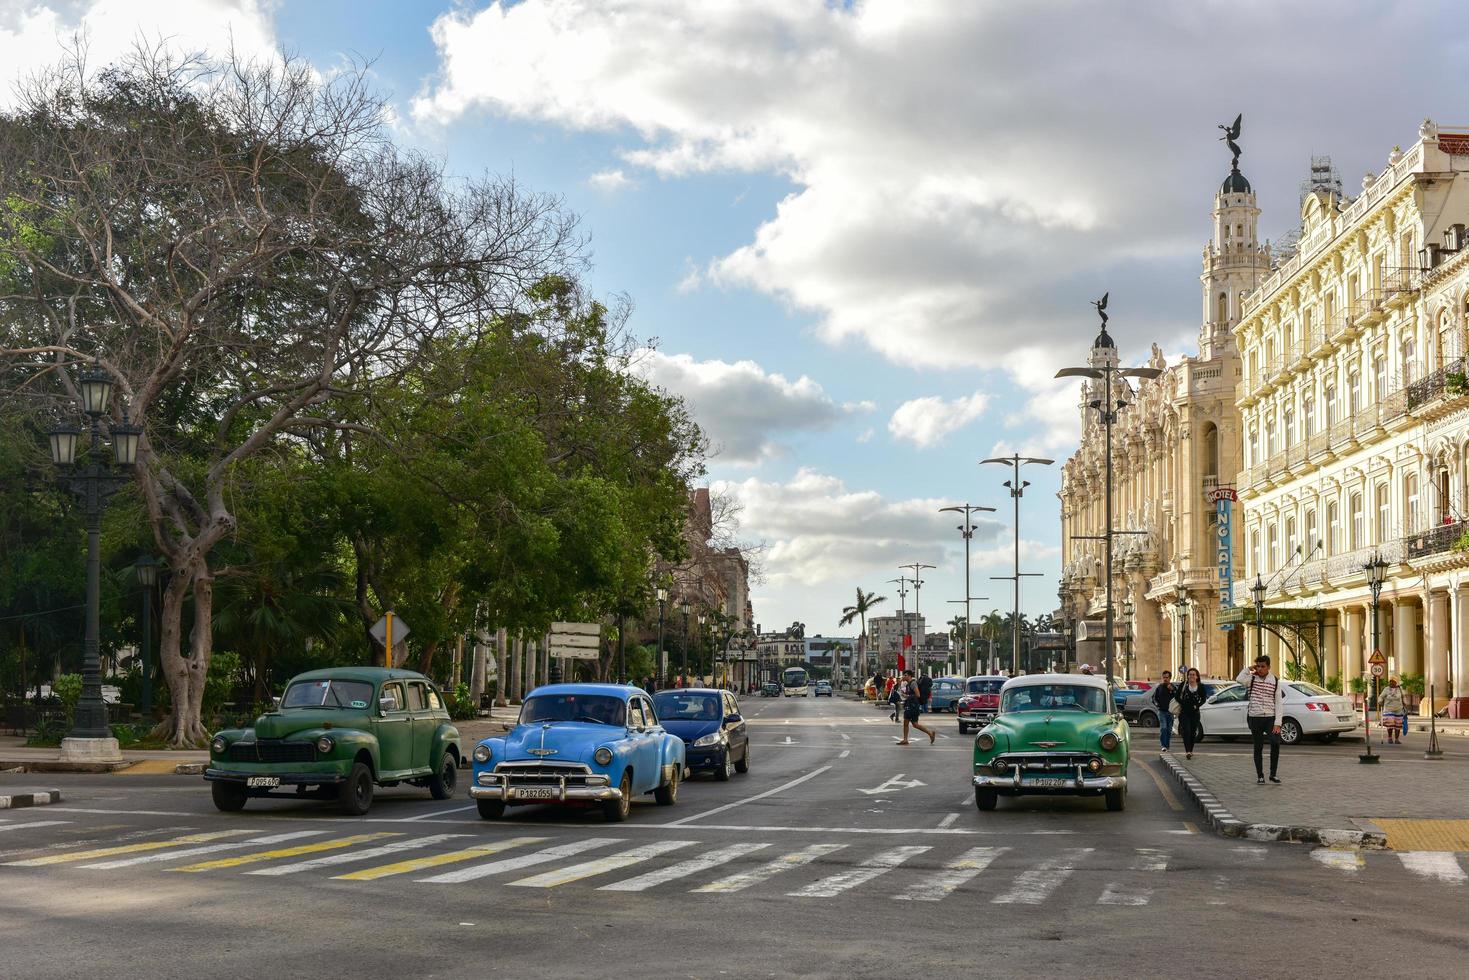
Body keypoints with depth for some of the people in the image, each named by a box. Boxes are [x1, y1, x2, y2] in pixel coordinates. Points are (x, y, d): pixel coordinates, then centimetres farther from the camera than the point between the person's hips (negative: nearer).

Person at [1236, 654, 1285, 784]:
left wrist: (1277, 723, -7)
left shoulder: (1275, 682, 4)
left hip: (1270, 717, 0)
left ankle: (1273, 774, -1)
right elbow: (1239, 679, -22)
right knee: (1258, 747, 5)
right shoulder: (1251, 679, 2)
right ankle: (1259, 775, 15)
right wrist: (1249, 668, -8)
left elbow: (1279, 703, 1)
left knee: (1276, 743, -15)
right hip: (1255, 718, 0)